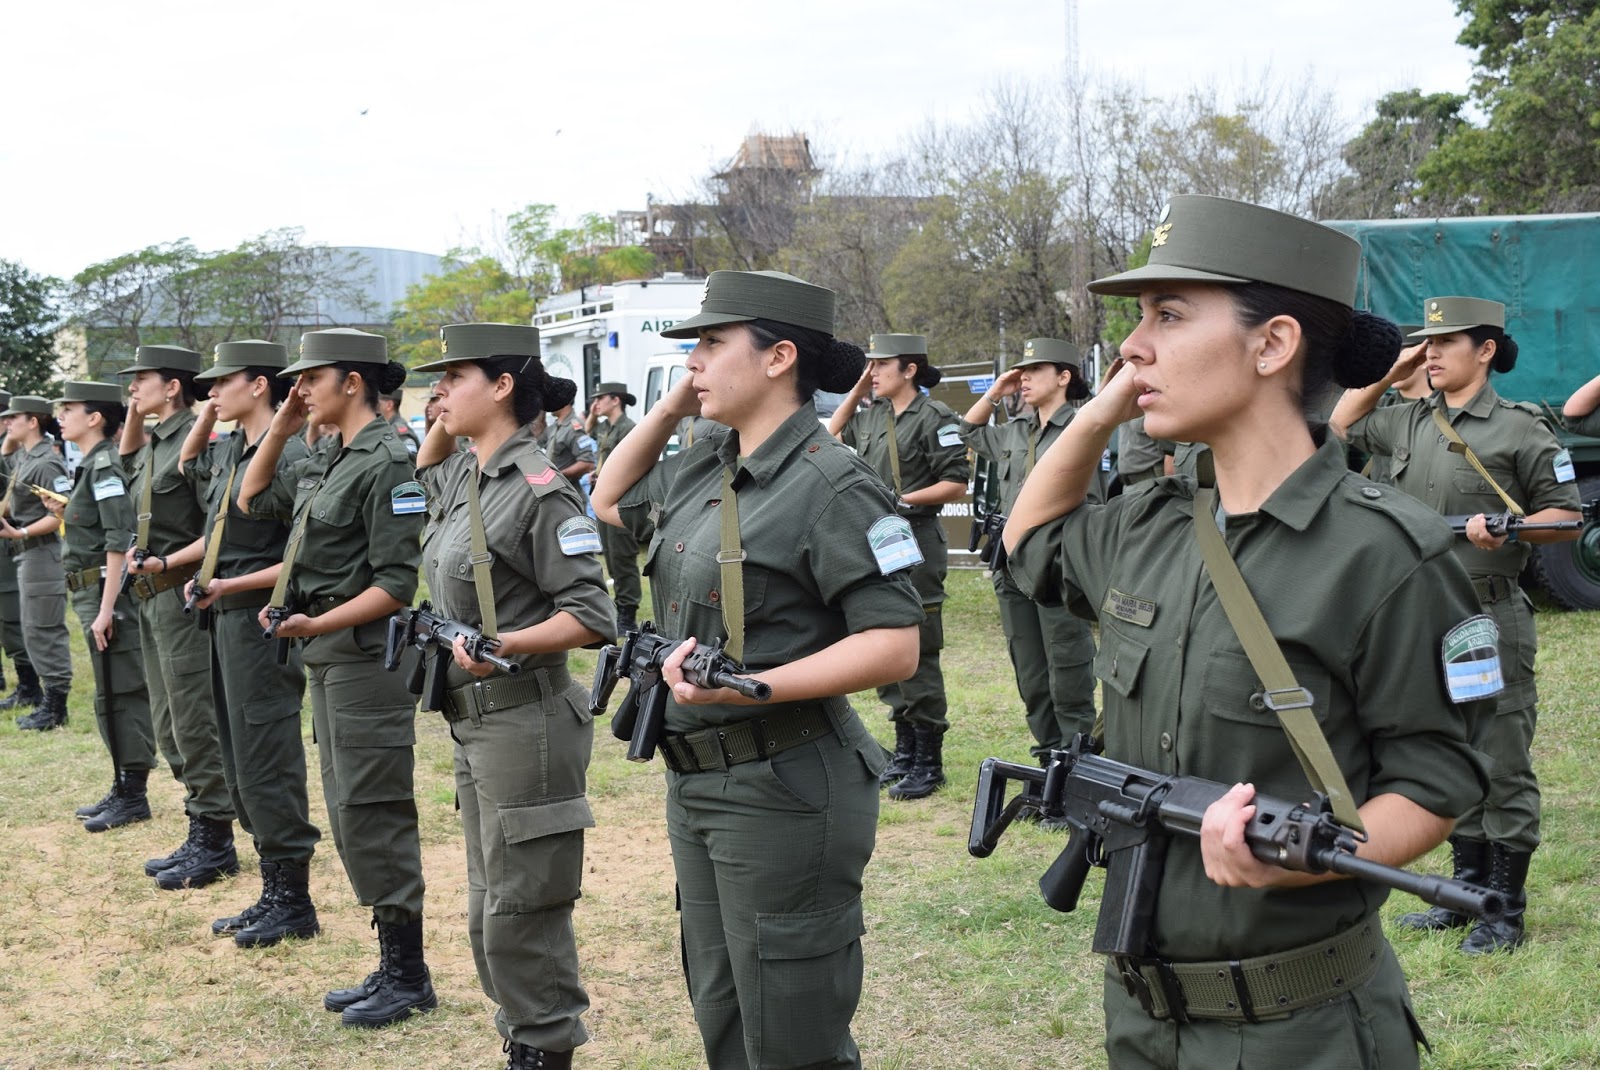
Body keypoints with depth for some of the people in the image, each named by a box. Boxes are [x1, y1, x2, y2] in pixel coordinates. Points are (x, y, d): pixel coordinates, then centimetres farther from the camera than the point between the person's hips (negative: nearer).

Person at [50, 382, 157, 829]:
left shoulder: (105, 467, -15)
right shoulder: (91, 465, 14)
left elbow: (120, 542, -22)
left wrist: (106, 609, -24)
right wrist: (67, 513, 9)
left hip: (108, 591, -10)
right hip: (92, 591, 10)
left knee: (120, 694, -4)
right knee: (113, 695, 14)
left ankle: (133, 796, 3)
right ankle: (124, 789, 22)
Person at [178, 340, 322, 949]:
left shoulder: (289, 455, -16)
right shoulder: (228, 450, 11)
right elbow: (186, 461, 34)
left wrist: (229, 585, -19)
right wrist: (206, 418, 17)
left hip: (260, 620, -9)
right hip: (224, 622, 10)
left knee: (265, 765, -3)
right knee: (239, 764, 13)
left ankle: (294, 903, 8)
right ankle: (272, 894, 22)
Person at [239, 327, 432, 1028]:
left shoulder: (387, 465, -15)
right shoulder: (327, 464, 13)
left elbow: (397, 584, -19)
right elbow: (252, 498, 26)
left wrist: (316, 624, -25)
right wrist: (280, 428, 14)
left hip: (365, 661, -10)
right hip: (326, 662, 10)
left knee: (373, 820, -4)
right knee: (349, 819, 14)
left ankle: (409, 976, 7)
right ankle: (392, 966, 23)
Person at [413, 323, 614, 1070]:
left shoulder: (537, 490, -16)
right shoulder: (464, 480, 9)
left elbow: (592, 616, -18)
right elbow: (425, 469, 35)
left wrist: (507, 644, -30)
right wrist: (443, 424, 17)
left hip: (524, 721, -9)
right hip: (472, 721, 9)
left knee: (520, 912, -3)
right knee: (489, 909, 16)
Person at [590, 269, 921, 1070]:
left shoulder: (832, 487, -17)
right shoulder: (702, 470, 8)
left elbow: (894, 646, -22)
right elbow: (610, 501, 27)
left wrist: (750, 687, -29)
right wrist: (666, 409, 12)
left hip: (783, 791, -9)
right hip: (694, 784, 9)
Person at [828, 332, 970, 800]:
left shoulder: (934, 418, -9)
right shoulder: (872, 416, 12)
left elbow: (957, 484, -11)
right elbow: (831, 435, 27)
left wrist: (901, 501, -16)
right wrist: (857, 390, 15)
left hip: (915, 544, -8)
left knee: (918, 655, -5)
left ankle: (929, 762, 3)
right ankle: (905, 750, 23)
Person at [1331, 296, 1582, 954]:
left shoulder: (1519, 429, -6)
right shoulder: (1408, 423, 11)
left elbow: (1567, 515, -3)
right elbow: (1337, 426, 25)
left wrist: (1507, 529, -21)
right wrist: (1388, 375, 12)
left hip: (1490, 620, -6)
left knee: (1502, 769, 0)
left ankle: (1507, 912, 9)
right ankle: (1469, 892, 26)